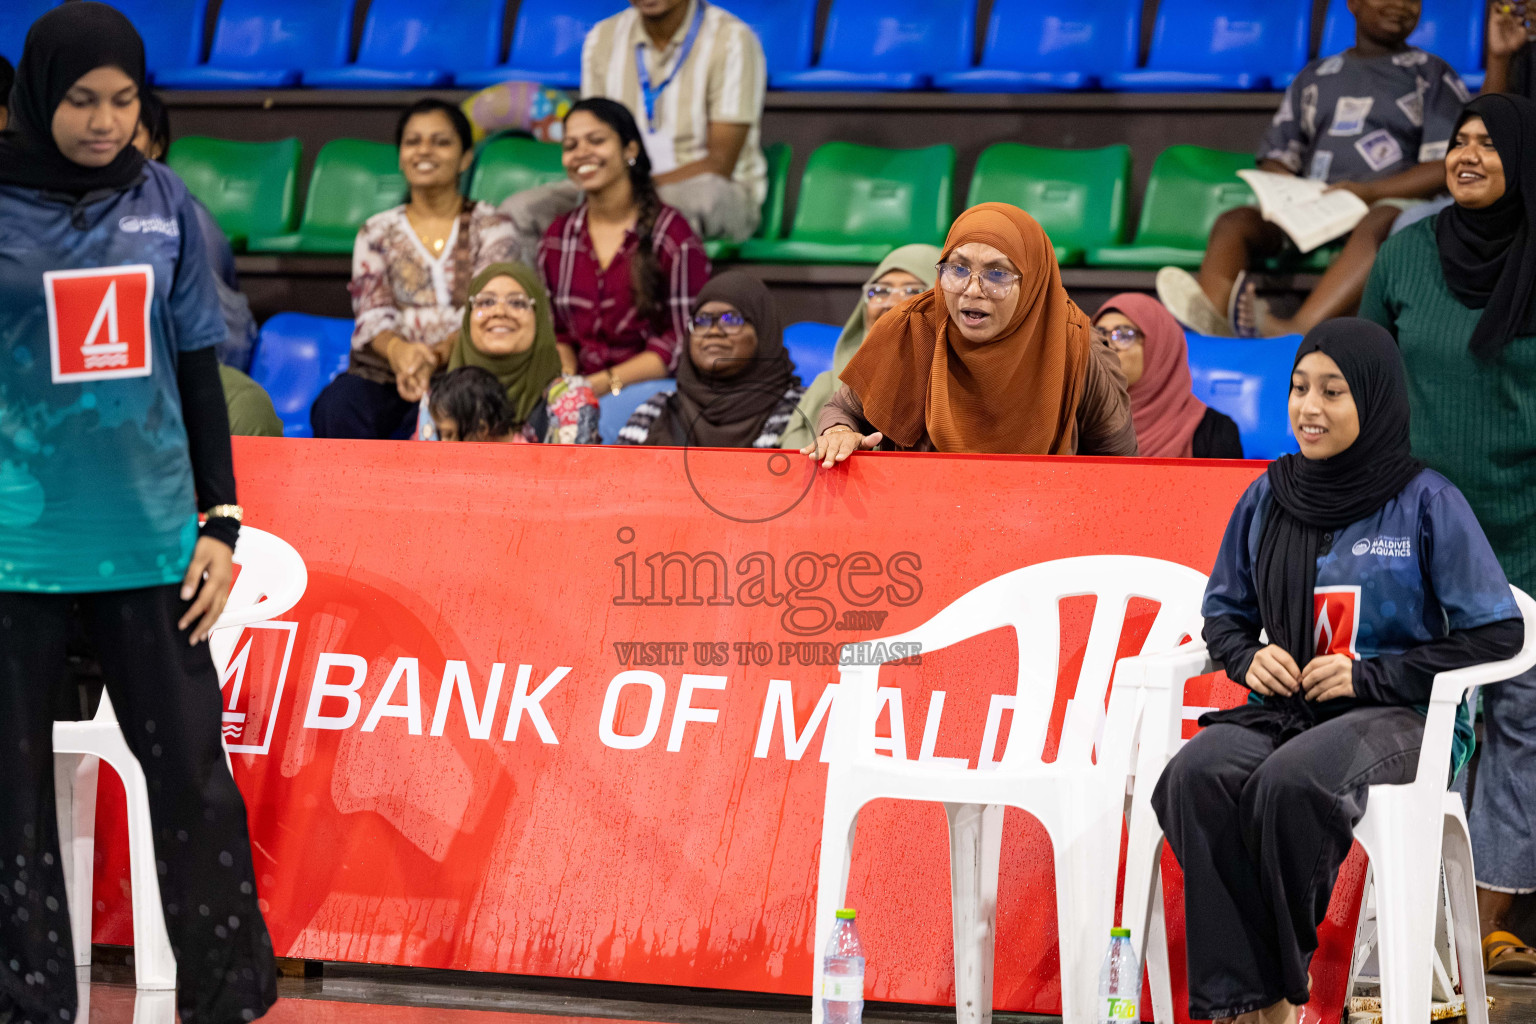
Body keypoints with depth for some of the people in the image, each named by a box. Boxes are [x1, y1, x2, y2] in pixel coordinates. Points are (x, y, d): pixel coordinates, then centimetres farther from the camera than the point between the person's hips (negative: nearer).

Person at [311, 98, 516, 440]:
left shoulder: (490, 227, 11)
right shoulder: (377, 231, 18)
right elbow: (371, 312, 4)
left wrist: (435, 355, -26)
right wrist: (399, 350, -23)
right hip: (381, 372, 2)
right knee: (336, 409, -33)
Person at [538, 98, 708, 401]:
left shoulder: (672, 234, -2)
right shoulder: (557, 236, 14)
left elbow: (686, 341, -7)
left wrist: (607, 382, -15)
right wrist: (566, 378, -4)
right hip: (582, 388, 4)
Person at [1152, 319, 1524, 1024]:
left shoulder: (1426, 503, -2)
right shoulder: (1266, 501, 11)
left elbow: (1499, 633, -2)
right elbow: (1223, 610, 24)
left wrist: (1371, 676, -10)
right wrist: (1248, 657, -1)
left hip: (1403, 717, -4)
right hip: (1287, 707, 4)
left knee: (1289, 781, -38)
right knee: (1196, 774, -31)